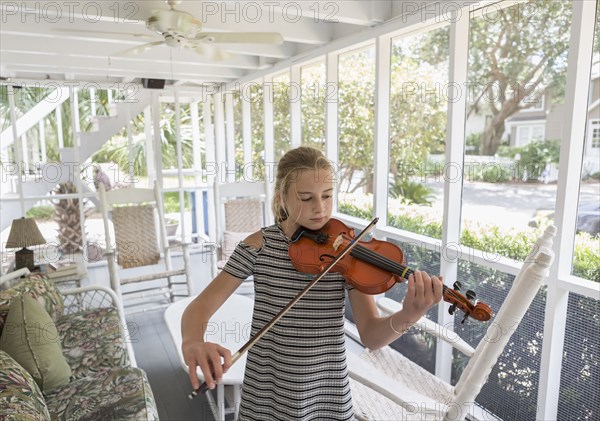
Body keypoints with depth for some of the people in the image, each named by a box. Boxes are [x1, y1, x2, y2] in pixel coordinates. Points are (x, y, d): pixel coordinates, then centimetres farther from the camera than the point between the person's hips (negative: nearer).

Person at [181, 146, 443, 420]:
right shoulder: (258, 246, -10)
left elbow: (371, 336, -13)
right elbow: (200, 306, -11)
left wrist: (408, 316, -33)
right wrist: (192, 343, -33)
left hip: (328, 398, 0)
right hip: (265, 395, 0)